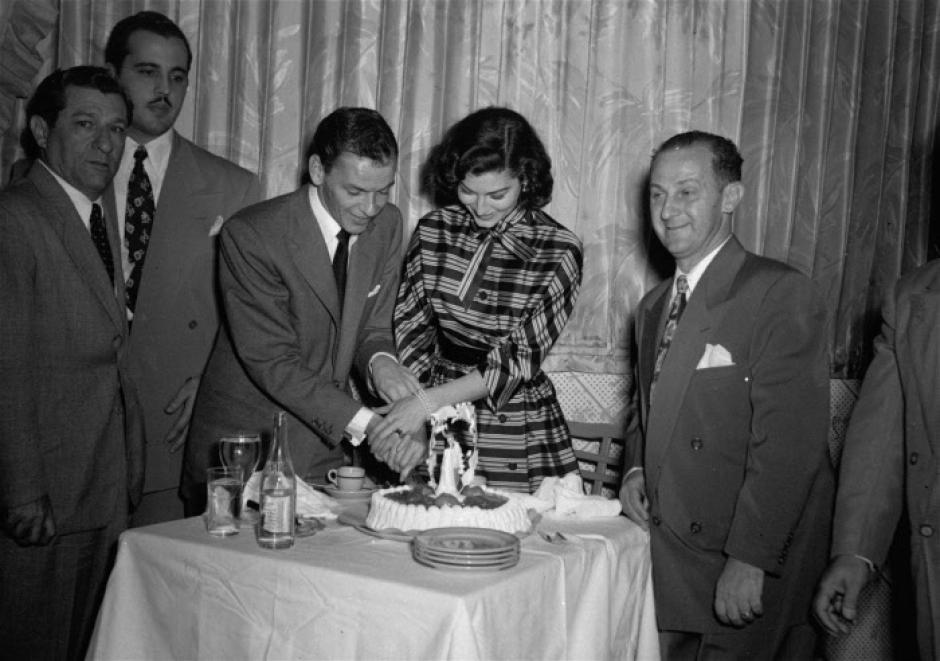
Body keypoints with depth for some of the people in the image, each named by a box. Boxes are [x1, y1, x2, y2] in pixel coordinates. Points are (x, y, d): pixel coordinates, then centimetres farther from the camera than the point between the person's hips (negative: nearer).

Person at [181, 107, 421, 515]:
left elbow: (372, 328, 5)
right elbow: (272, 362, -22)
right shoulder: (250, 235, -20)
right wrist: (367, 423, -30)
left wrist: (379, 362, -19)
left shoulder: (386, 224, -2)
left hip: (327, 443, 5)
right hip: (242, 447, -4)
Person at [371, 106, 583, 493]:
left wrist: (429, 400, -23)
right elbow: (407, 331, 0)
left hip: (517, 436, -2)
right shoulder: (432, 231, -2)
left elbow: (518, 359, -15)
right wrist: (410, 424, -12)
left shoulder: (559, 253, -11)